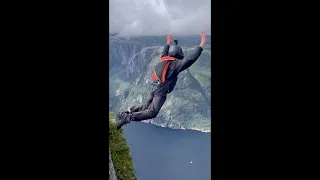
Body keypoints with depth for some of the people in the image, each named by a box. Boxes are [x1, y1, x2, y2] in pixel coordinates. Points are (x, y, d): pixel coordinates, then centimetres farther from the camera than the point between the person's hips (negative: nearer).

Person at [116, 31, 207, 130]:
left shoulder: (164, 59, 12)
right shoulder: (176, 63, -9)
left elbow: (164, 53, 36)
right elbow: (191, 58, -17)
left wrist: (168, 43, 52)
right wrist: (202, 44, -16)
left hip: (153, 87, 8)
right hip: (161, 90, -8)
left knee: (146, 106, 21)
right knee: (152, 113, -11)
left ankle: (129, 111, 12)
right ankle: (128, 118, -20)